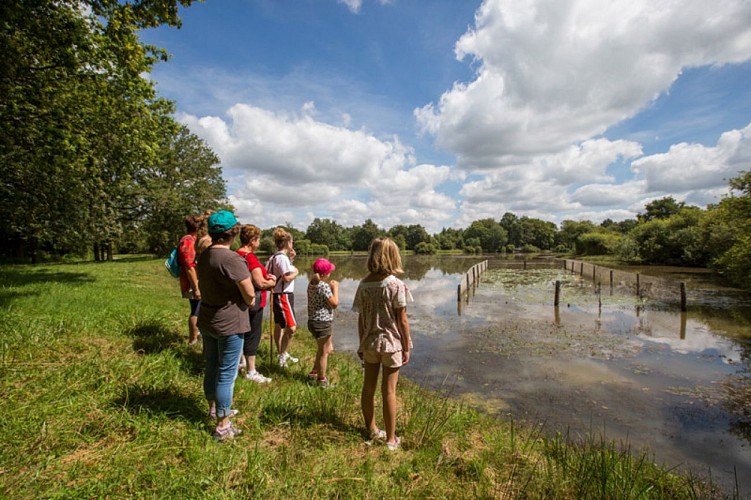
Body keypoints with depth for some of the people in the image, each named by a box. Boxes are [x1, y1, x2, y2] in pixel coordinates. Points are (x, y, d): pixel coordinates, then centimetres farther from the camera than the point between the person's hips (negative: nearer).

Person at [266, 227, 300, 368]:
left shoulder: (275, 257, 11)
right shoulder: (282, 258, -18)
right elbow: (287, 278, -24)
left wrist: (291, 259, 12)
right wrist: (296, 272, -6)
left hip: (278, 294, 11)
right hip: (284, 295, -11)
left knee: (279, 325, 18)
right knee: (291, 327, -10)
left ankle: (281, 354, 30)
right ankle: (282, 355, -2)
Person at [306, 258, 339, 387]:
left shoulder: (311, 284, 6)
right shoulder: (324, 286, -21)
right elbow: (335, 304, -18)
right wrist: (335, 288, -9)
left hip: (313, 321, 9)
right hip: (322, 323, -9)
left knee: (329, 349, 25)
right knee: (324, 352, 7)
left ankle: (314, 372, 35)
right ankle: (321, 380, 20)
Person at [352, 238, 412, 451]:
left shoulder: (364, 284, -4)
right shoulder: (396, 284, -15)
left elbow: (361, 318, 1)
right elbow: (402, 320, -13)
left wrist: (362, 344, 12)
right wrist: (407, 347, -2)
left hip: (370, 342, 4)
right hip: (391, 343, -4)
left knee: (368, 388, 17)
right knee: (389, 391, 7)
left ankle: (372, 430, 35)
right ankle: (391, 439, 21)